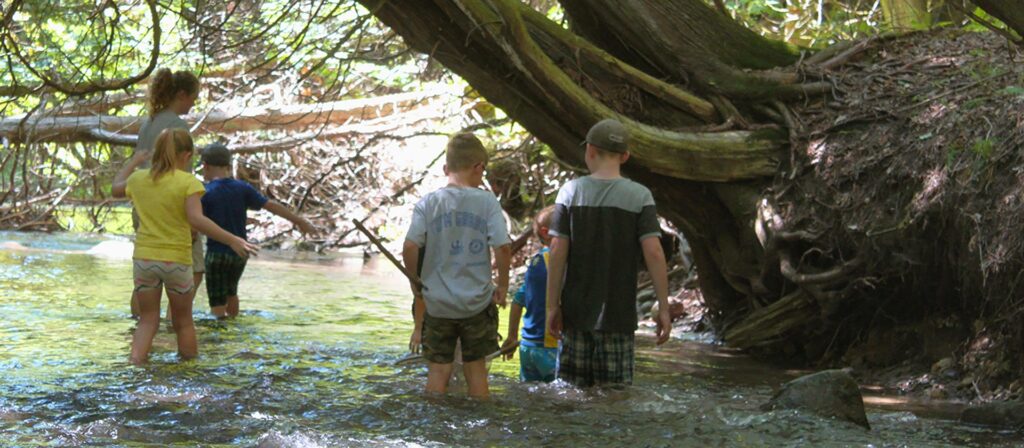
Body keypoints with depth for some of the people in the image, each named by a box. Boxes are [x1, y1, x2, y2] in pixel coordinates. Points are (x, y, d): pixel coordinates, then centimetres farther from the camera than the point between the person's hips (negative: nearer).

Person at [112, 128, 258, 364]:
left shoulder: (138, 178, 4)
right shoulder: (188, 182, -11)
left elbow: (116, 189, 27)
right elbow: (196, 219, -25)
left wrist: (133, 162, 41)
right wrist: (232, 240, -27)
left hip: (144, 258, 3)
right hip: (176, 260, -3)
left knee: (147, 320, 12)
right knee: (183, 321, 14)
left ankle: (136, 363, -7)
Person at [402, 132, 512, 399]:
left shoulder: (428, 203, -4)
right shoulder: (487, 202, -6)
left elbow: (410, 248, -14)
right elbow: (503, 248, -13)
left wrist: (416, 284, 1)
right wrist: (502, 285, 2)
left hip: (437, 304, 0)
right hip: (477, 302, 0)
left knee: (438, 371, 9)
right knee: (476, 368, 14)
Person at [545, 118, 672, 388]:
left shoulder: (570, 192, -1)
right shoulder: (639, 196, -5)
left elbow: (557, 252, -4)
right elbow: (653, 252, -11)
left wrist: (552, 306, 1)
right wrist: (663, 308, -6)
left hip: (575, 313, 1)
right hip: (617, 315, -1)